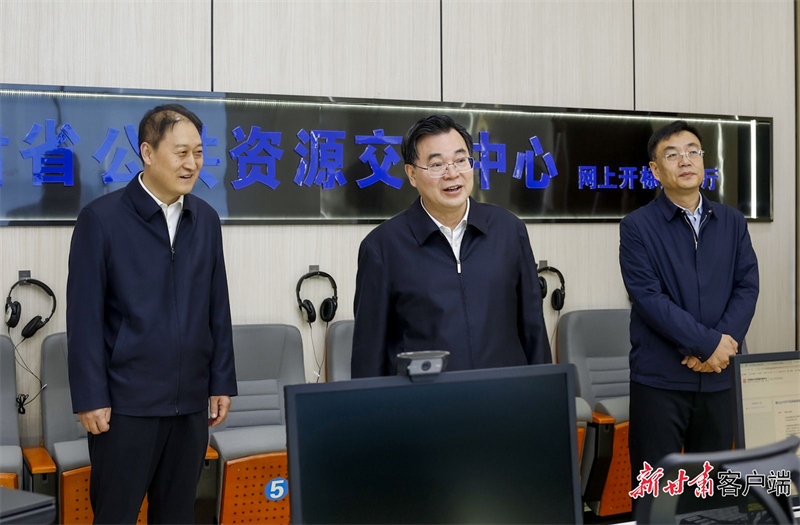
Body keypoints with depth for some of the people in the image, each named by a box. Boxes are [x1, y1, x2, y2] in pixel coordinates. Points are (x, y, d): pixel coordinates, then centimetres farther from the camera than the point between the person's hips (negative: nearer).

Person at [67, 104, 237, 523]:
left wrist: (221, 382, 8)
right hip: (126, 403, -4)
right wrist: (90, 398, -10)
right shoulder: (102, 218, -7)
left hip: (191, 402, 4)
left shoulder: (206, 220, 8)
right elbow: (84, 315, -7)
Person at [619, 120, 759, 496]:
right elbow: (649, 298, -12)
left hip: (717, 377, 4)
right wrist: (708, 343, -15)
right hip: (659, 379, -3)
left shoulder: (732, 223, 10)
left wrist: (723, 344, -12)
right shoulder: (637, 227, -3)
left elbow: (747, 287, 3)